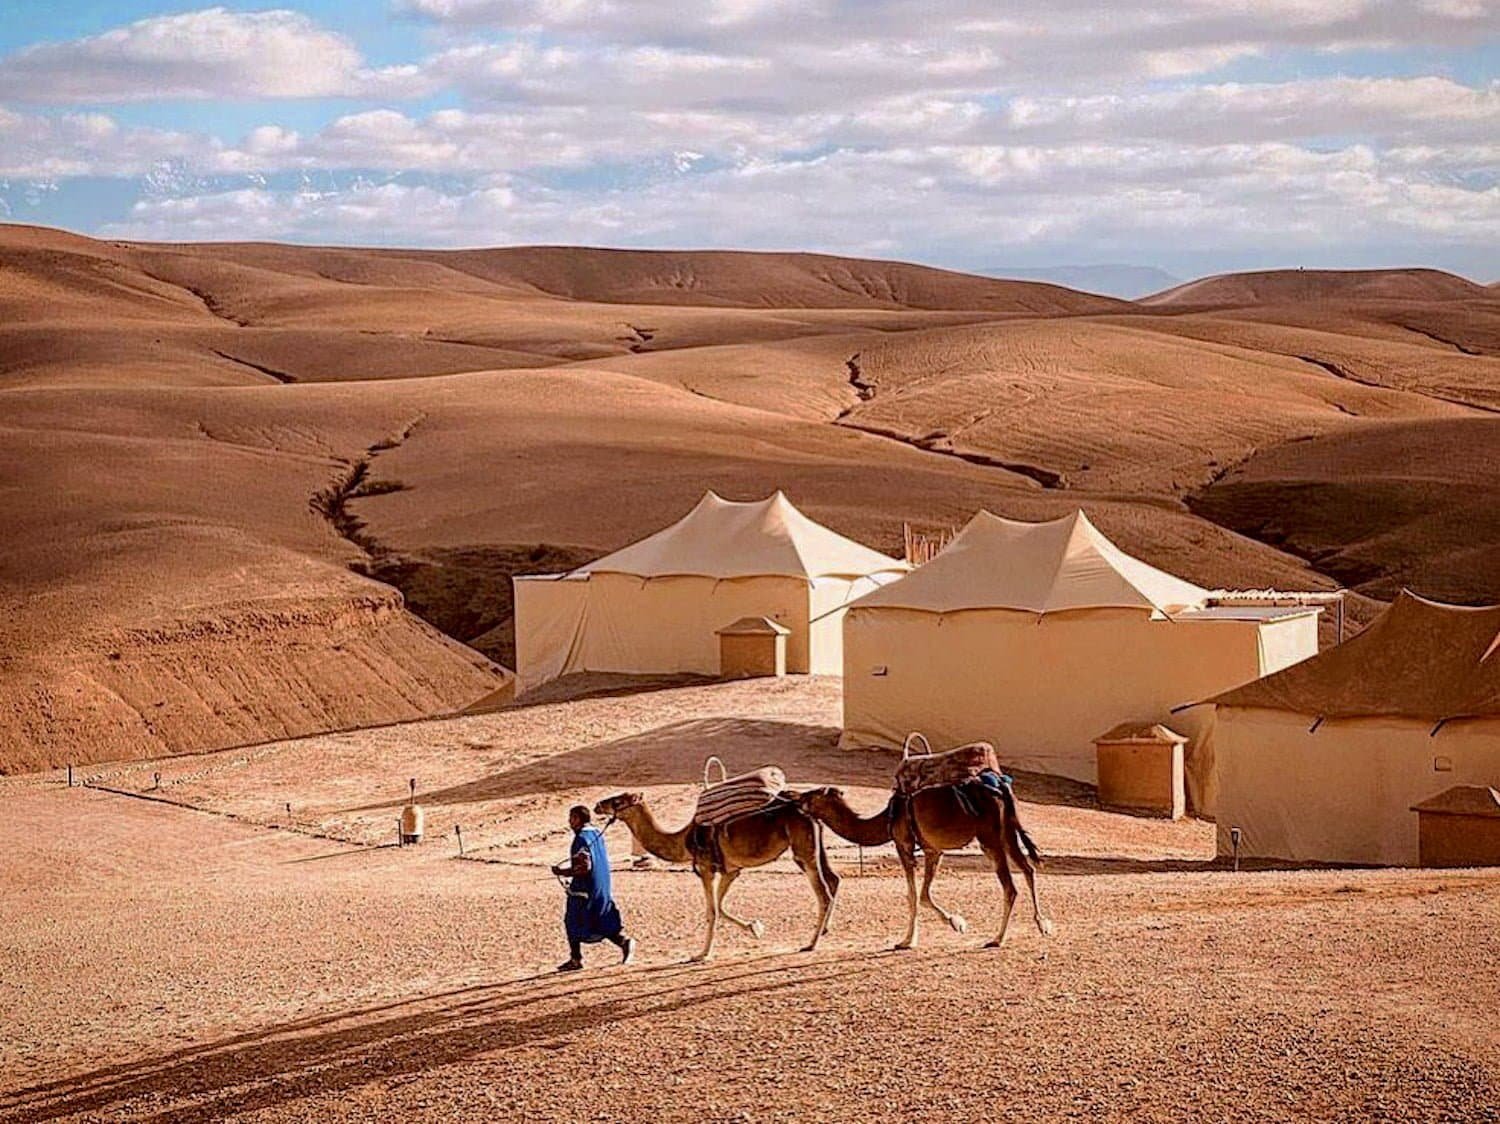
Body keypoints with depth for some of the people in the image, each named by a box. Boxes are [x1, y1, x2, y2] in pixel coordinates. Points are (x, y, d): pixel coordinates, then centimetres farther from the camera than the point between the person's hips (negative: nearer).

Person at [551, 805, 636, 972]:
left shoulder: (581, 839, -17)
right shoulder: (597, 834, 11)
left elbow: (584, 866, -22)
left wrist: (563, 872, -12)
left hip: (584, 888, -8)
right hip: (602, 887, 8)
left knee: (573, 922, 4)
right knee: (603, 921, 15)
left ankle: (576, 959, 7)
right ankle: (623, 941, -3)